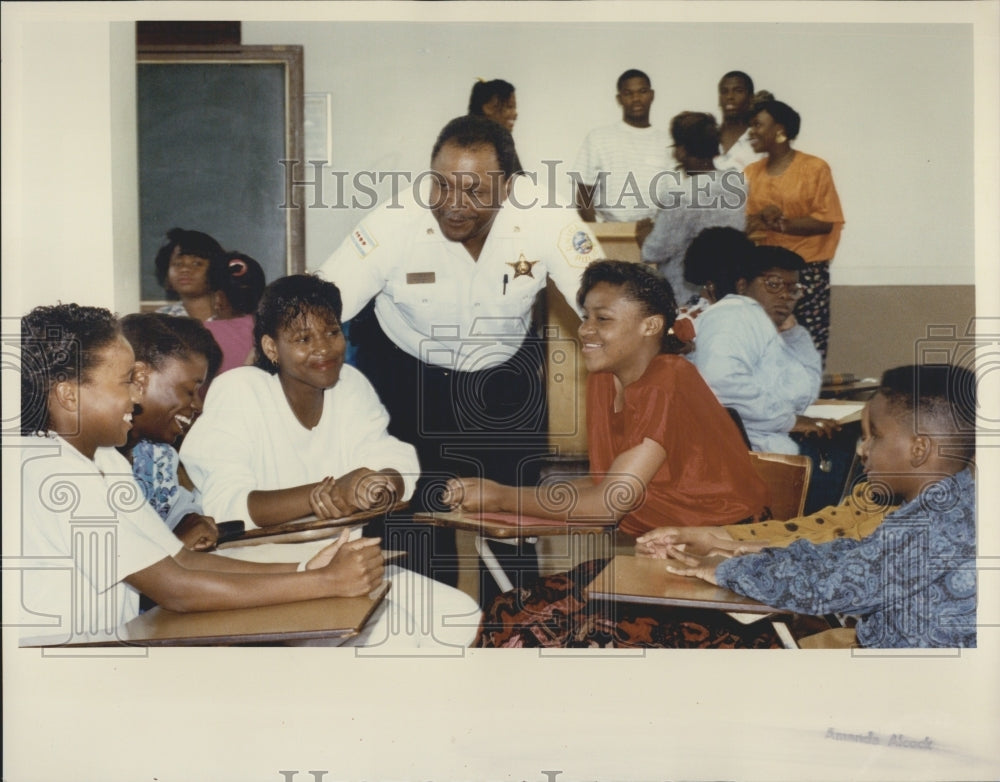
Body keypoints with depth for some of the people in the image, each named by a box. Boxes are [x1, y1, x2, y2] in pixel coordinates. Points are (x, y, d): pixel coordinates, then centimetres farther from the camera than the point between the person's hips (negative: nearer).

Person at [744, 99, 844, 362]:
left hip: (807, 271, -4)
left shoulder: (814, 168, -1)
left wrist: (781, 223, -14)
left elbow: (825, 221, -6)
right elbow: (744, 222, 11)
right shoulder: (752, 172, 13)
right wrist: (761, 219, -11)